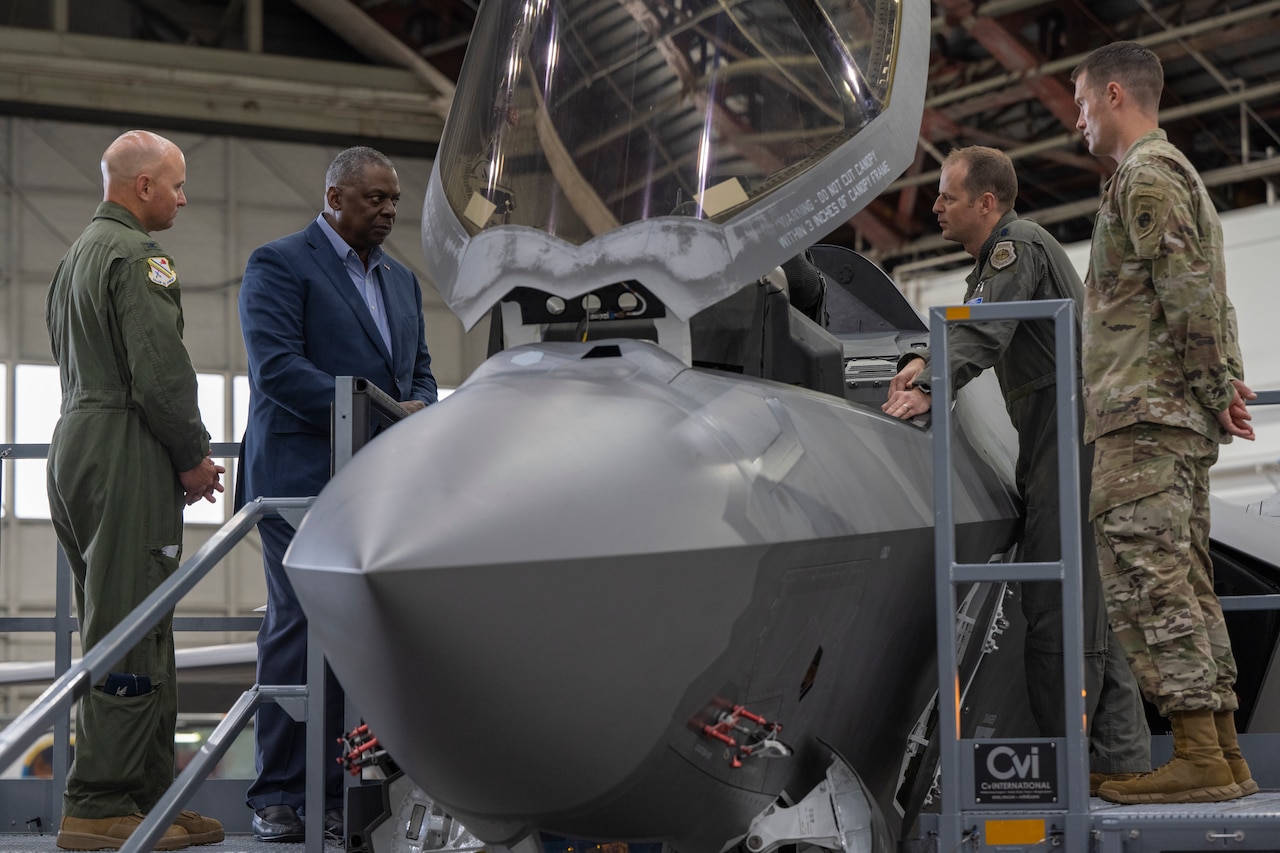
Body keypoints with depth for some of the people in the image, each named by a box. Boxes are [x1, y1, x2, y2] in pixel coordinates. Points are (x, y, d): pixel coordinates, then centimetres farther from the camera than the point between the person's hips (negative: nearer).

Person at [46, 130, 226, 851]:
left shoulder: (78, 254, 22)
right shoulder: (137, 255, -10)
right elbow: (160, 369, -18)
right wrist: (193, 456, -7)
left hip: (78, 441, 11)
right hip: (127, 460, -11)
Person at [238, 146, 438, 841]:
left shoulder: (401, 280, 22)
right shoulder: (278, 264, -2)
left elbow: (419, 369, 24)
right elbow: (276, 366, -13)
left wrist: (420, 411, 0)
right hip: (303, 478, -6)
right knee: (298, 631, -6)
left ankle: (337, 790, 6)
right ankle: (278, 797, 0)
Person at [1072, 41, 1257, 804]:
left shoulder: (1145, 177, -7)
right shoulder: (1180, 176, 26)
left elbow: (1189, 292, -17)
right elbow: (1208, 298, 21)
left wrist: (1215, 386, -12)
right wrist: (1223, 382, 10)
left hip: (1144, 407, -10)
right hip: (1179, 415, 10)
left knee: (1147, 577, -14)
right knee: (1184, 582, 7)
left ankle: (1198, 754, -18)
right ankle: (1222, 753, 5)